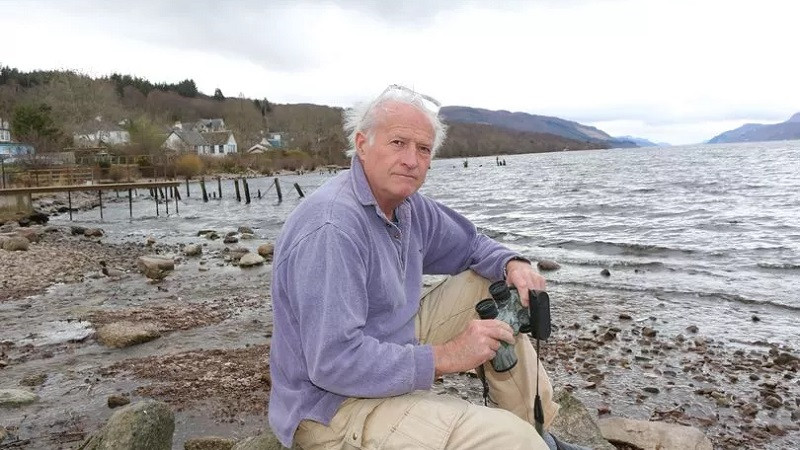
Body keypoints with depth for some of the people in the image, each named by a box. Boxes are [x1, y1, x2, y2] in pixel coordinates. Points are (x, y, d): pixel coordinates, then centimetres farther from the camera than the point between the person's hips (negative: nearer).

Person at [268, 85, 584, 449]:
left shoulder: (408, 205, 0)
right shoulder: (331, 229, -28)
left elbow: (468, 243, 15)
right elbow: (333, 361, -31)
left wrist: (512, 264, -7)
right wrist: (443, 357, -25)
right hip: (335, 405, -9)